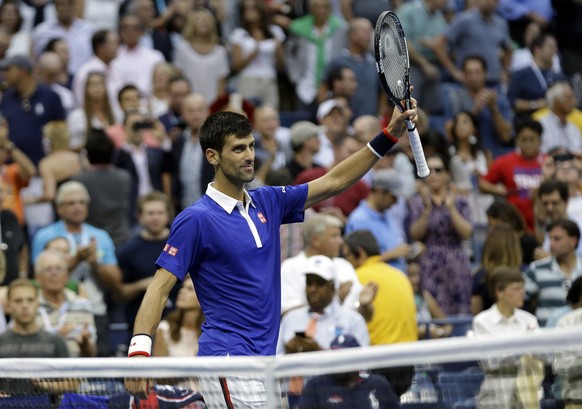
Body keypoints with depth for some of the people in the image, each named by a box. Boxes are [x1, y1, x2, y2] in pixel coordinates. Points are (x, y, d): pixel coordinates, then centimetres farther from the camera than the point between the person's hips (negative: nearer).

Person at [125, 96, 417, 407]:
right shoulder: (196, 219, -9)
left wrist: (389, 136, 12)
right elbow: (160, 287, -11)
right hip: (226, 357, -8)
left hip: (263, 357, 8)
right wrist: (139, 351, -22)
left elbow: (333, 182, 18)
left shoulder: (267, 203, 13)